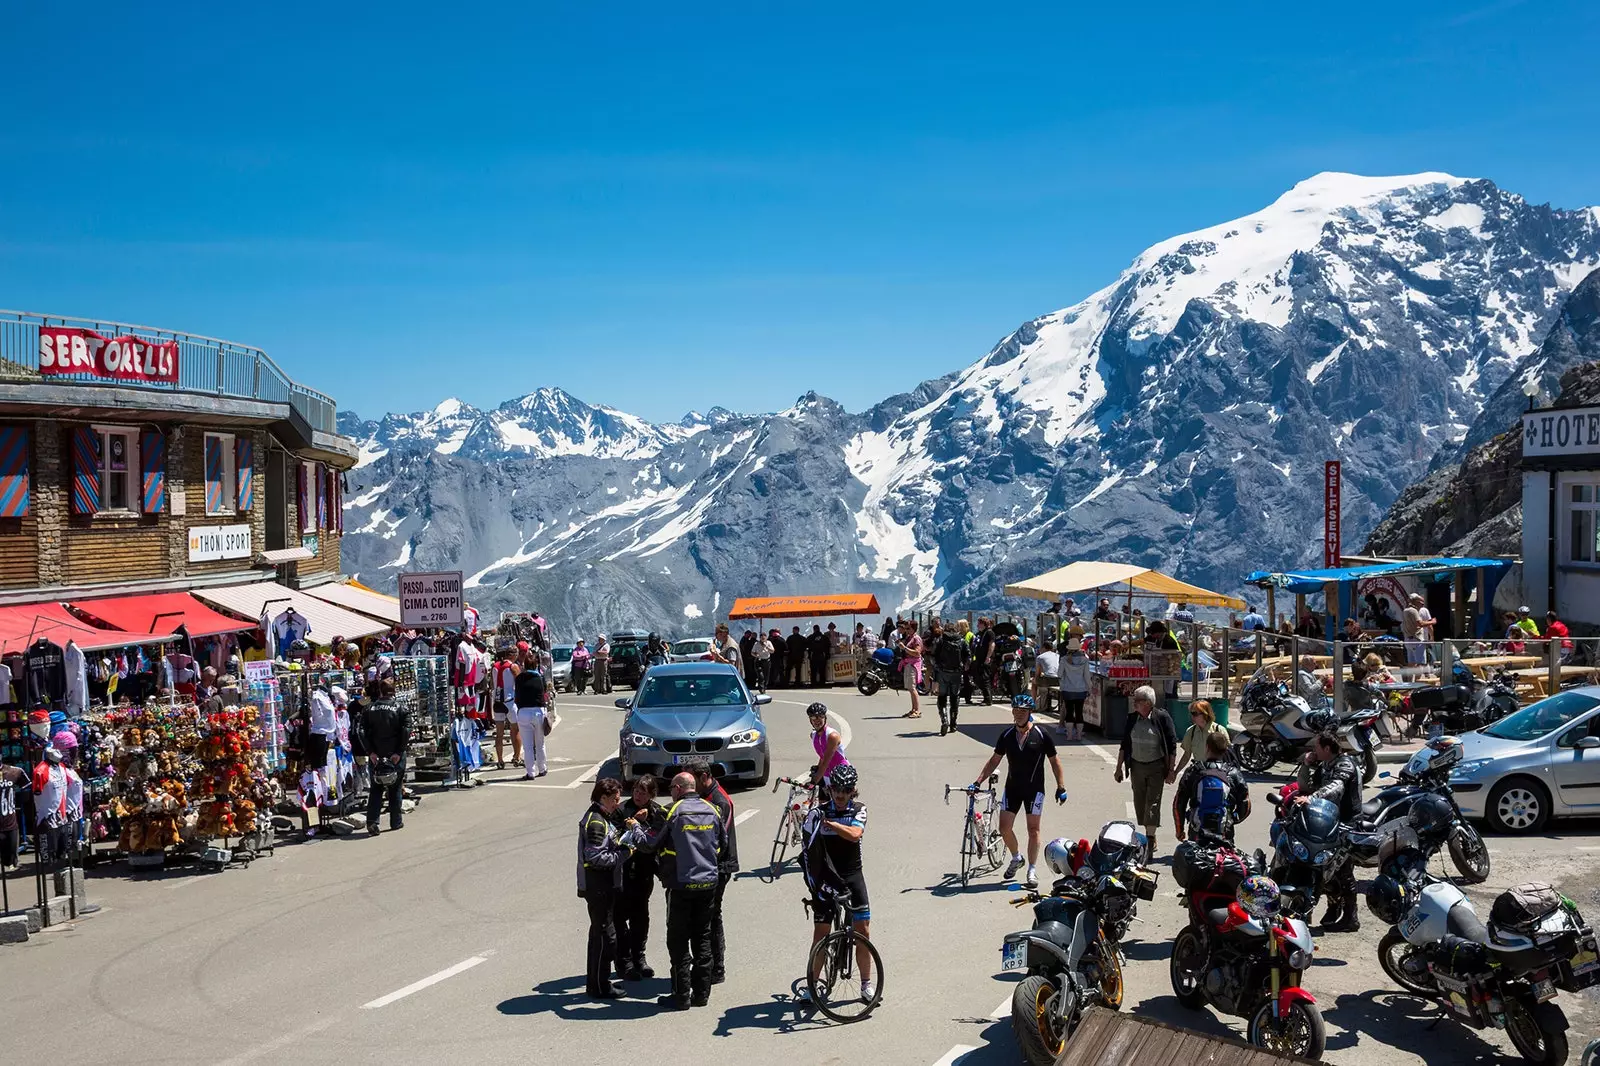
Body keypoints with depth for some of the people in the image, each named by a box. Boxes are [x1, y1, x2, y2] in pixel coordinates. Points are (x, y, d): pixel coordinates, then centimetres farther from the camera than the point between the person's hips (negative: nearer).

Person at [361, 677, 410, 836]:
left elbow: (363, 732, -6)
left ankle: (372, 821, -7)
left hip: (376, 756, 1)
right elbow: (406, 732, -13)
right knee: (395, 789, 10)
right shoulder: (401, 709, -3)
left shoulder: (370, 709, 1)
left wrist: (370, 752, -6)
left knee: (376, 789, 7)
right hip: (396, 756, -1)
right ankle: (396, 822, 16)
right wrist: (399, 752, -11)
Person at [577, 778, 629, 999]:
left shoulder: (604, 817, 14)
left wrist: (622, 844, 2)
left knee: (599, 933, 17)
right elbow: (596, 857, -23)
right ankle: (600, 987, 3)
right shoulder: (596, 821, -18)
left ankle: (596, 983, 26)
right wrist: (624, 853, -17)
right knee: (605, 935, -5)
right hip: (597, 887, -11)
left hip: (605, 884, 11)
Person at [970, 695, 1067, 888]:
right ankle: (1016, 858, 27)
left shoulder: (1041, 734, -7)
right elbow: (994, 760, 9)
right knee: (1004, 828, 1)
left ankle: (1032, 870, 11)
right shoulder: (1007, 735, 2)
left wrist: (1061, 787, -4)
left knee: (1033, 830, 1)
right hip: (1012, 787, 3)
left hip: (1034, 789, -3)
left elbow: (1054, 761, -1)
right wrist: (978, 782, 3)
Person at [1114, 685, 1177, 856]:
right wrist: (1119, 768, 10)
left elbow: (1172, 746, -7)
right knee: (1139, 803, 8)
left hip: (1156, 767, -5)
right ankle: (1149, 837, 21)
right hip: (1137, 766, 5)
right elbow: (1124, 744, 11)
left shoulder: (1162, 717, -10)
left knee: (1152, 802, -9)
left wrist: (1171, 770, -9)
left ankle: (1150, 838, -6)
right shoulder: (1133, 718, 3)